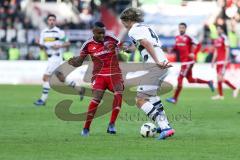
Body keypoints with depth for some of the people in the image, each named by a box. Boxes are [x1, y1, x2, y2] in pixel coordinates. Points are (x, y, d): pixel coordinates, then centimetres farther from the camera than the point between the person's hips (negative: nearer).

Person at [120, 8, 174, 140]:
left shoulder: (133, 31, -2)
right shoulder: (147, 27, 25)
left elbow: (147, 44, -18)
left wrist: (157, 62, -23)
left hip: (153, 66, -9)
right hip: (163, 64, 9)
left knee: (140, 100, -5)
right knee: (151, 94, 31)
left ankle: (165, 128, -17)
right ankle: (164, 123, 24)